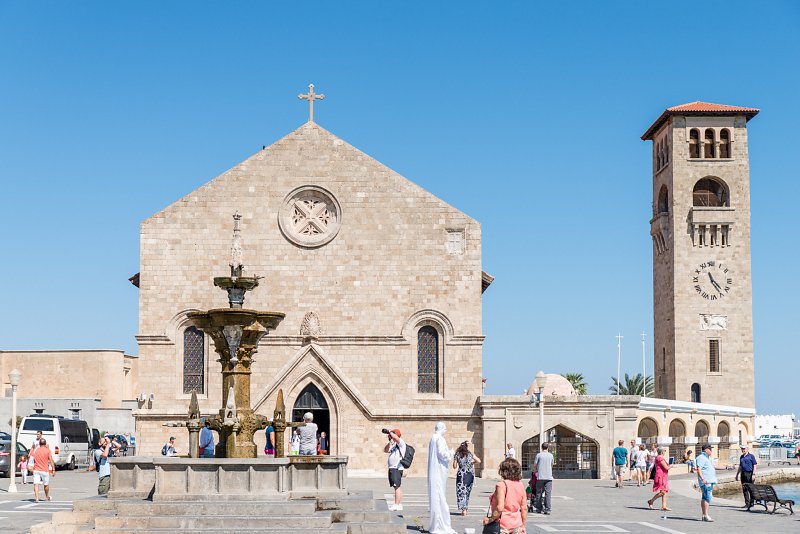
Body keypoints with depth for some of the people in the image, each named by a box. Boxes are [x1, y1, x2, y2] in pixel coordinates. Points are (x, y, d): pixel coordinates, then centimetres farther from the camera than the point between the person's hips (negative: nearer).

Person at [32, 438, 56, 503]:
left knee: (36, 484, -6)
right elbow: (51, 461, -8)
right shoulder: (47, 450, -3)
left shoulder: (36, 450, 8)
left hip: (36, 470, 2)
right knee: (46, 484, 16)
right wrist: (53, 470, -6)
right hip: (45, 470, -2)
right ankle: (47, 497, 32)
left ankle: (37, 498, -22)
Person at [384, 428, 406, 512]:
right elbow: (385, 450, 22)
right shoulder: (393, 445, 22)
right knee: (396, 487, 10)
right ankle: (400, 505, 14)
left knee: (397, 486, -12)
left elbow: (395, 437, -25)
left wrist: (390, 432, -7)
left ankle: (396, 505, -16)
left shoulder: (401, 442, -5)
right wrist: (390, 441, 10)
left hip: (397, 468, -10)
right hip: (392, 468, 10)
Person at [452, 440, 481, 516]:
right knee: (467, 491, 16)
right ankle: (466, 507, 22)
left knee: (461, 491, -1)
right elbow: (479, 461, -2)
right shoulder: (470, 454, 1)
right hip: (470, 474, 2)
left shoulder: (457, 455, -1)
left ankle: (463, 508, -15)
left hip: (461, 474, -2)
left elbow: (454, 466, 2)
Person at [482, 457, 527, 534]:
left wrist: (490, 519, -12)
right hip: (516, 526, 6)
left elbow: (500, 508, -23)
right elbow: (524, 509, 8)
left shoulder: (502, 485, -15)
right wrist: (523, 525, 17)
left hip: (503, 525, -6)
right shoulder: (520, 486, 4)